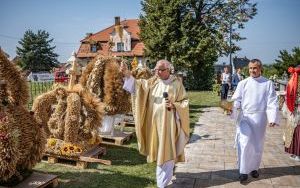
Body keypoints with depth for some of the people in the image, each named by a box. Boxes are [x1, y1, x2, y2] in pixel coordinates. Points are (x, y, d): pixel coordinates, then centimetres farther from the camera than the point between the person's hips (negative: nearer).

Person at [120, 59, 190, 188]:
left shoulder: (177, 83, -5)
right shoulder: (152, 82, 2)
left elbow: (185, 102, -2)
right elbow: (137, 85, -12)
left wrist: (174, 106, -20)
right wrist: (127, 74, -28)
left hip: (168, 123, -4)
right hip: (154, 122, 4)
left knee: (166, 152, 0)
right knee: (158, 151, 19)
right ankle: (162, 175, 44)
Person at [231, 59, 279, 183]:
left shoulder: (268, 84, 2)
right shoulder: (243, 83, 3)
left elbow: (272, 102, -2)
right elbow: (236, 99, 0)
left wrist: (273, 118, -12)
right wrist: (234, 107, -22)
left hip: (260, 118, 1)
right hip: (244, 117, -1)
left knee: (257, 145, 11)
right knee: (245, 143, -9)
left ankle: (254, 168, 30)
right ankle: (243, 171, 2)